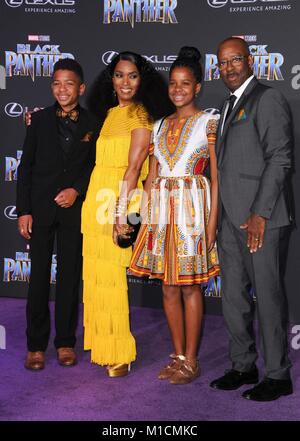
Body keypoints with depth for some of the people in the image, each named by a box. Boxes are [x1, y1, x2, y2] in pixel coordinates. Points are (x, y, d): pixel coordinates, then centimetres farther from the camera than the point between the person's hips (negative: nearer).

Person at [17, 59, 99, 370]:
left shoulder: (92, 124, 4)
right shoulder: (40, 120, 4)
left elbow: (96, 167, 7)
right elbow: (26, 167, 3)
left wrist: (77, 190, -10)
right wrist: (23, 210, -3)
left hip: (74, 208, 0)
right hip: (41, 209, 0)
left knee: (70, 277, 7)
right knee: (39, 276, 3)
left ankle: (65, 342, 18)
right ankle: (36, 345, 13)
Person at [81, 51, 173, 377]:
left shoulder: (140, 115, -6)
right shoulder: (108, 113, 17)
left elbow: (134, 167, -13)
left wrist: (121, 212, -18)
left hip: (120, 200, -7)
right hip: (98, 200, 7)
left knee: (110, 274, -4)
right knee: (96, 273, 10)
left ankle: (119, 353, 7)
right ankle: (102, 347, 21)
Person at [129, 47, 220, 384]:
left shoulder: (208, 123, -1)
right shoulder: (160, 126, 14)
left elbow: (217, 177, -5)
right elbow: (151, 175, 14)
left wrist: (212, 221, -12)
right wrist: (145, 215, 7)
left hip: (192, 209, -5)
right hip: (161, 211, 5)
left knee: (190, 286, 0)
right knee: (169, 287, 8)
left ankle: (191, 361, 11)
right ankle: (178, 356, 20)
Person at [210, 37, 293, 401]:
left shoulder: (268, 100, -5)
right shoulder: (230, 105, 21)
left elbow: (279, 159, -13)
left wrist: (260, 213, -18)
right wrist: (220, 216, 14)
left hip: (260, 218, -8)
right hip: (230, 219, 9)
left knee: (267, 296, -1)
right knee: (233, 296, 13)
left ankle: (278, 375, 11)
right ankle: (243, 366, 26)